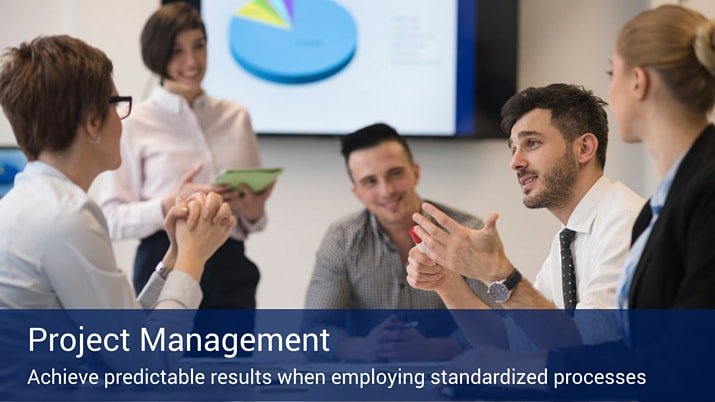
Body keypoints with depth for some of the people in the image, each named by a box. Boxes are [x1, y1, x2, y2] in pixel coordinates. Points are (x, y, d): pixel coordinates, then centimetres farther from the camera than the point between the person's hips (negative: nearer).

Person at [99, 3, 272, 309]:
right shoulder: (135, 125, -2)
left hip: (230, 268, 4)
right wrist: (171, 204, -20)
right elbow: (112, 219, -6)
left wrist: (254, 211, -5)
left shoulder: (236, 118, 11)